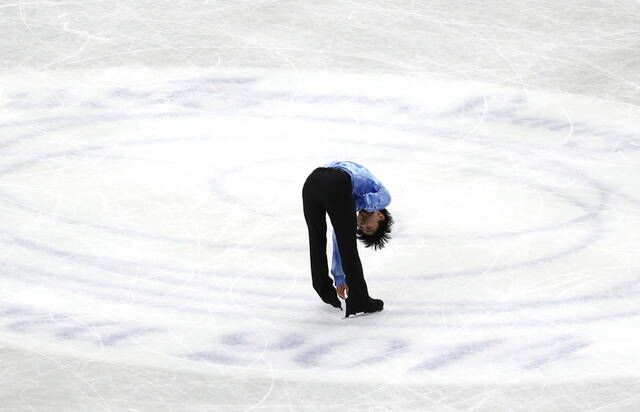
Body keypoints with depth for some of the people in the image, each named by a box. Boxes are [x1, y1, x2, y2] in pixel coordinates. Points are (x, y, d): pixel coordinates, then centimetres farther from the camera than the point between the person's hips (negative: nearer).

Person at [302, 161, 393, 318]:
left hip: (311, 181, 6)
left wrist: (340, 280, 43)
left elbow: (337, 242, 40)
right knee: (348, 247, 6)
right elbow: (369, 201, 2)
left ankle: (324, 290, 41)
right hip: (337, 186, -6)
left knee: (317, 241, 24)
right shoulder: (384, 196, 25)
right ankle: (359, 302, 11)